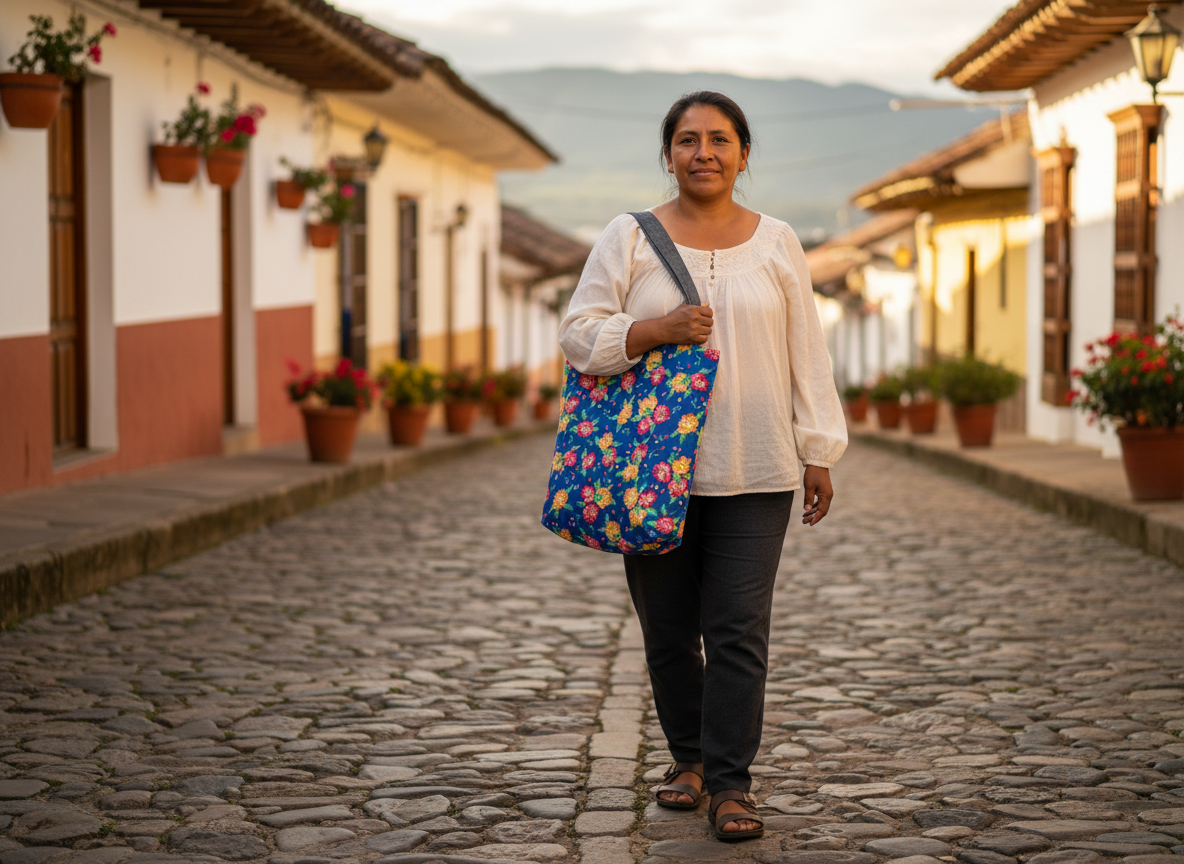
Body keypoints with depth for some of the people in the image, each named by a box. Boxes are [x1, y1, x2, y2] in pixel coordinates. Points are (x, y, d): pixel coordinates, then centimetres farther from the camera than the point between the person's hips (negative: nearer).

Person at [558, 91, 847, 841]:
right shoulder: (629, 238, 5)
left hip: (753, 471, 0)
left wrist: (818, 453, 5)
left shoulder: (776, 243, 9)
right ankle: (689, 757, 26)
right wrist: (656, 330, -15)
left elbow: (807, 354, 9)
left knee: (739, 631, -5)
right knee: (668, 629, 8)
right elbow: (580, 334, 1)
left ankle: (731, 781, 1)